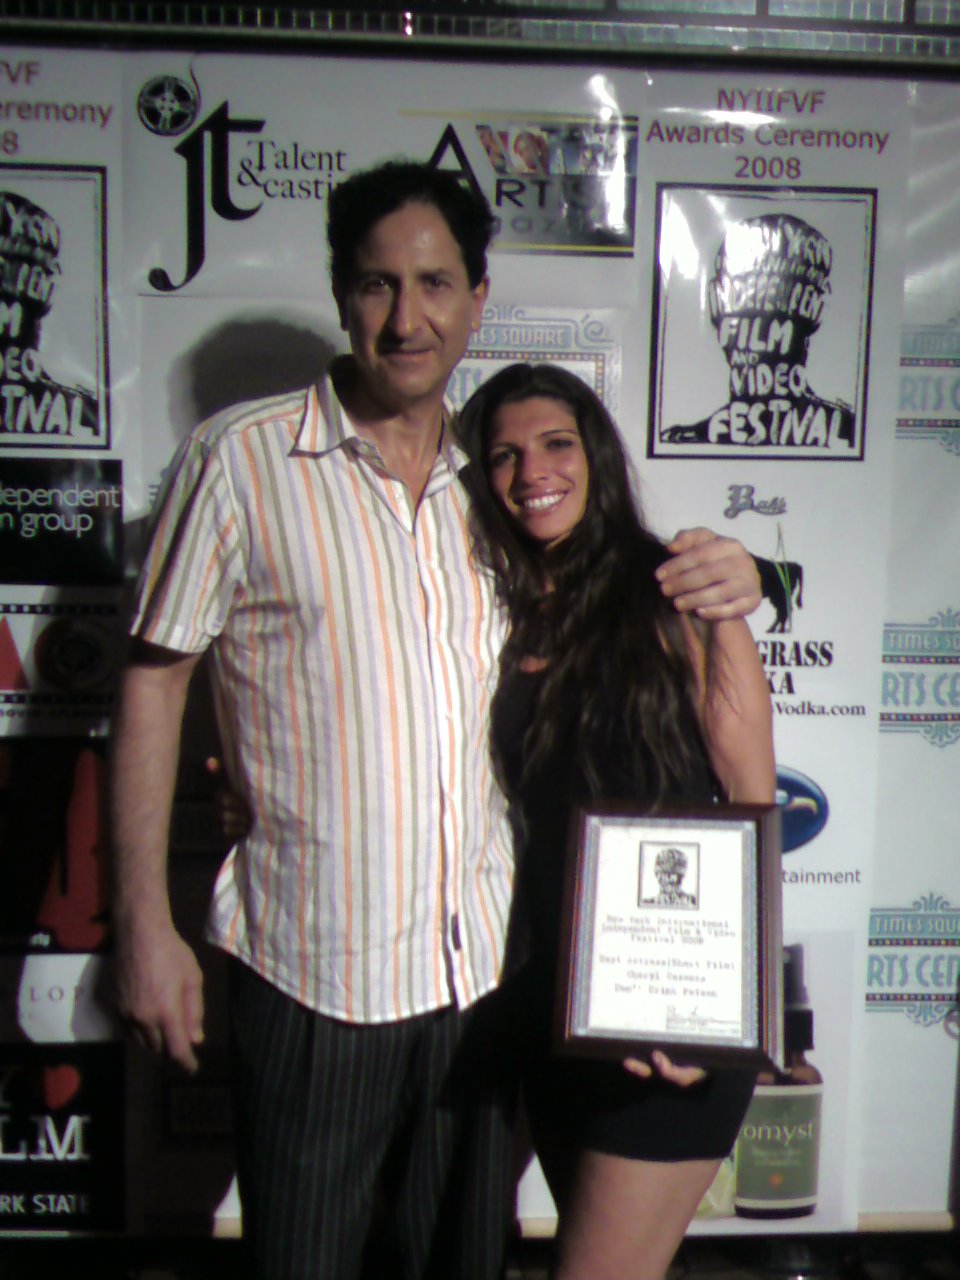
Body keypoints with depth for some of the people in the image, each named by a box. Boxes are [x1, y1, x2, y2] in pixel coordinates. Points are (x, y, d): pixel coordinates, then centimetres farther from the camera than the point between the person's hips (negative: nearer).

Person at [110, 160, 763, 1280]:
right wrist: (144, 922, -7)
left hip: (480, 969, 4)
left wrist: (725, 578, -3)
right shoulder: (240, 459, -6)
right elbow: (153, 679, -4)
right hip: (309, 971, -3)